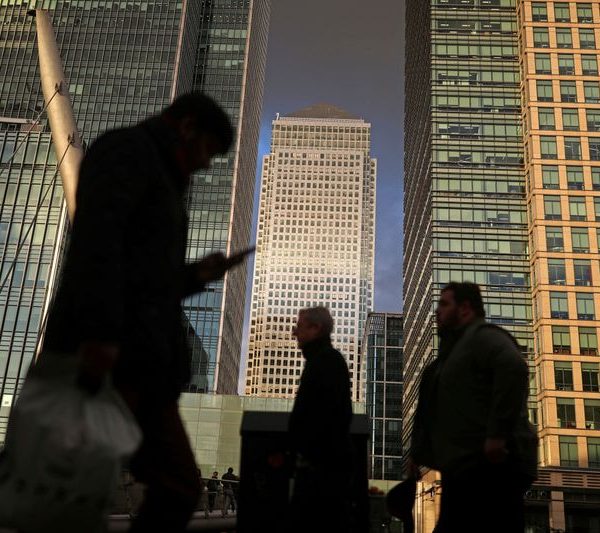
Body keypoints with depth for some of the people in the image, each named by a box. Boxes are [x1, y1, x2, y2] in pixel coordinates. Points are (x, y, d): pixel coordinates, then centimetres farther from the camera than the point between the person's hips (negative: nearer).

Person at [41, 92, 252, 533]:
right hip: (105, 351, -9)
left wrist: (196, 275, 17)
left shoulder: (159, 185, 31)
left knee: (179, 489, 3)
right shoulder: (127, 148, 4)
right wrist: (100, 330, -27)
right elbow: (95, 234, -16)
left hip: (140, 361, 9)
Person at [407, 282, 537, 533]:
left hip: (490, 465, -10)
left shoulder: (483, 335, -3)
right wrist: (417, 453, 25)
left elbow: (513, 367, -25)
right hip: (464, 467, 10)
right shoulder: (454, 349, 27)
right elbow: (433, 412, 29)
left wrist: (497, 434, -28)